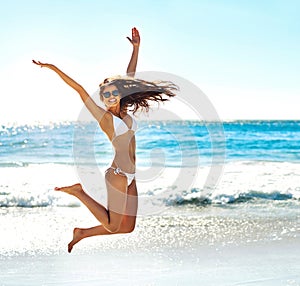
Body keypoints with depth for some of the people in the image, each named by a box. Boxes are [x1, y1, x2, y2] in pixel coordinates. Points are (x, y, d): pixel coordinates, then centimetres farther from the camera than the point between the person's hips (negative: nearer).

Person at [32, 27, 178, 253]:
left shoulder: (126, 113, 10)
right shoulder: (103, 116, -7)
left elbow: (130, 78, 14)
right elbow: (80, 90, -10)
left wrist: (136, 48, 15)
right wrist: (53, 68, -12)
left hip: (130, 178, 7)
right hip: (118, 175, -7)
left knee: (127, 227, 10)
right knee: (113, 225, -1)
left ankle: (82, 233, 22)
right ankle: (78, 192, 11)